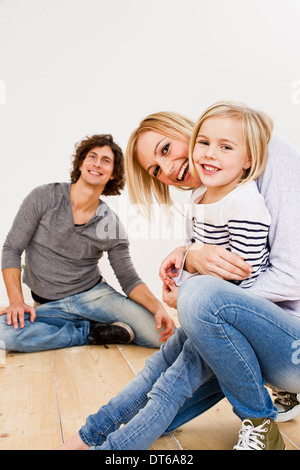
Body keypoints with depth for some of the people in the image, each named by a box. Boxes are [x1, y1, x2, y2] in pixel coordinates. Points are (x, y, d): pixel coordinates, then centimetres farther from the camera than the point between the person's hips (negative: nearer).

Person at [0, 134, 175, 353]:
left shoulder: (112, 225, -4)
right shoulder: (44, 197, -8)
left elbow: (129, 279, -2)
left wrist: (158, 308, -20)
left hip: (95, 294, 0)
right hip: (51, 306, 0)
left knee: (159, 334, -18)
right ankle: (93, 332, -12)